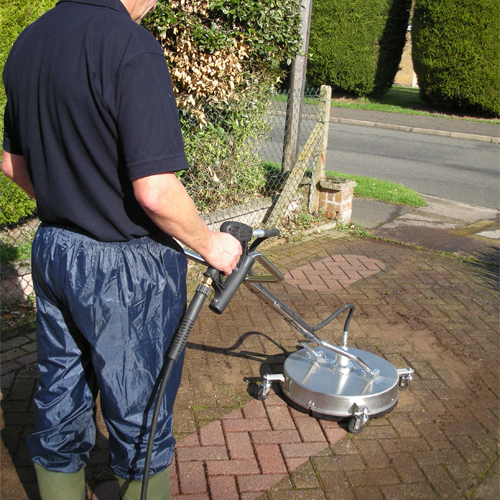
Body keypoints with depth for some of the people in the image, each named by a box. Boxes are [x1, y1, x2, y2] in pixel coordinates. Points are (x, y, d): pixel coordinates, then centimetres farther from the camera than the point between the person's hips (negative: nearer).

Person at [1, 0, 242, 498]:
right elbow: (155, 190, -26)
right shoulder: (132, 46, -21)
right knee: (140, 408, 13)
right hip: (125, 268, -8)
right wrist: (210, 243, -10)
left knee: (59, 398, 21)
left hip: (51, 250, 8)